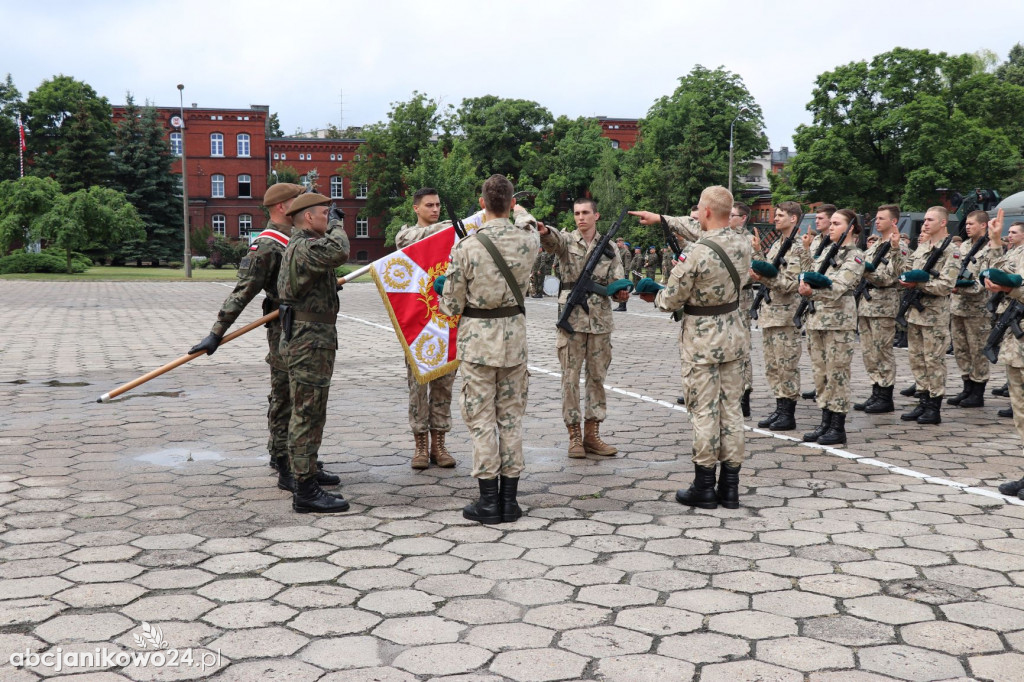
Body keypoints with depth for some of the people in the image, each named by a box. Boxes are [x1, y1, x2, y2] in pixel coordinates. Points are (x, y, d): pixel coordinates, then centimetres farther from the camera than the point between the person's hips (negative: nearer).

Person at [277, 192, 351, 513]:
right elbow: (338, 252, -34)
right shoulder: (305, 247, -16)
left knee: (309, 415, 16)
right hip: (309, 341, -11)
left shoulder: (299, 245, 19)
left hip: (313, 341, 11)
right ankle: (306, 492, -3)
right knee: (307, 416, -7)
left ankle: (305, 483, 25)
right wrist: (337, 227, -15)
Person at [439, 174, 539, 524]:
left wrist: (443, 289, 13)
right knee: (511, 417, 10)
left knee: (481, 418, 3)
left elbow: (451, 305, -10)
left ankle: (488, 501, 5)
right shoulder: (527, 241, -4)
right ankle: (509, 499, 14)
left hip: (477, 338, -3)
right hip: (514, 336, 3)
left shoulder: (466, 247, -15)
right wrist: (522, 212, 46)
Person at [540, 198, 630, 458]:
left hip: (600, 319, 3)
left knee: (597, 376, 7)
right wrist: (544, 231, -46)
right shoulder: (566, 240, 2)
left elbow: (617, 281, 8)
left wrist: (621, 292, -15)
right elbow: (554, 240, -22)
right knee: (571, 376, -1)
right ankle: (574, 436, 7)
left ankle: (592, 436, 15)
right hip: (571, 317, -3)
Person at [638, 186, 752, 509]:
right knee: (731, 407, 10)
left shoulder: (696, 253, -22)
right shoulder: (743, 243, 0)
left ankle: (704, 486, 9)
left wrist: (654, 297, 8)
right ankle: (730, 486, 16)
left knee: (704, 410, 1)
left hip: (701, 340, -6)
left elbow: (672, 300, -15)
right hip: (734, 334, 6)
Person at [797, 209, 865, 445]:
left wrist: (812, 291, -35)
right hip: (817, 318, 7)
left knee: (837, 374, -3)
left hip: (839, 321, -7)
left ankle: (838, 428, 3)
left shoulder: (854, 255, -6)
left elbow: (838, 287, -20)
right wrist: (805, 284, -1)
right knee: (822, 372, 10)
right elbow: (812, 279, 21)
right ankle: (825, 423, 17)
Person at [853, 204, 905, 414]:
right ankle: (876, 393, 17)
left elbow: (888, 278, -18)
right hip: (866, 302, 8)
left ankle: (886, 398, 3)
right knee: (868, 351, 9)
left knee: (883, 351, -3)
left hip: (884, 303, -8)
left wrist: (865, 269, -26)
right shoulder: (874, 246, 18)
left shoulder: (898, 247, -8)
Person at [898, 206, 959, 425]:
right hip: (914, 311, 7)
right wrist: (906, 280, -5)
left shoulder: (950, 252, -9)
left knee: (934, 360, -1)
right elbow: (905, 270, 16)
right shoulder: (921, 247, 14)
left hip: (935, 315, -7)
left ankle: (935, 407, 5)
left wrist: (918, 283, -18)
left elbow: (946, 286, -18)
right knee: (916, 357, 10)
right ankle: (924, 401, 19)